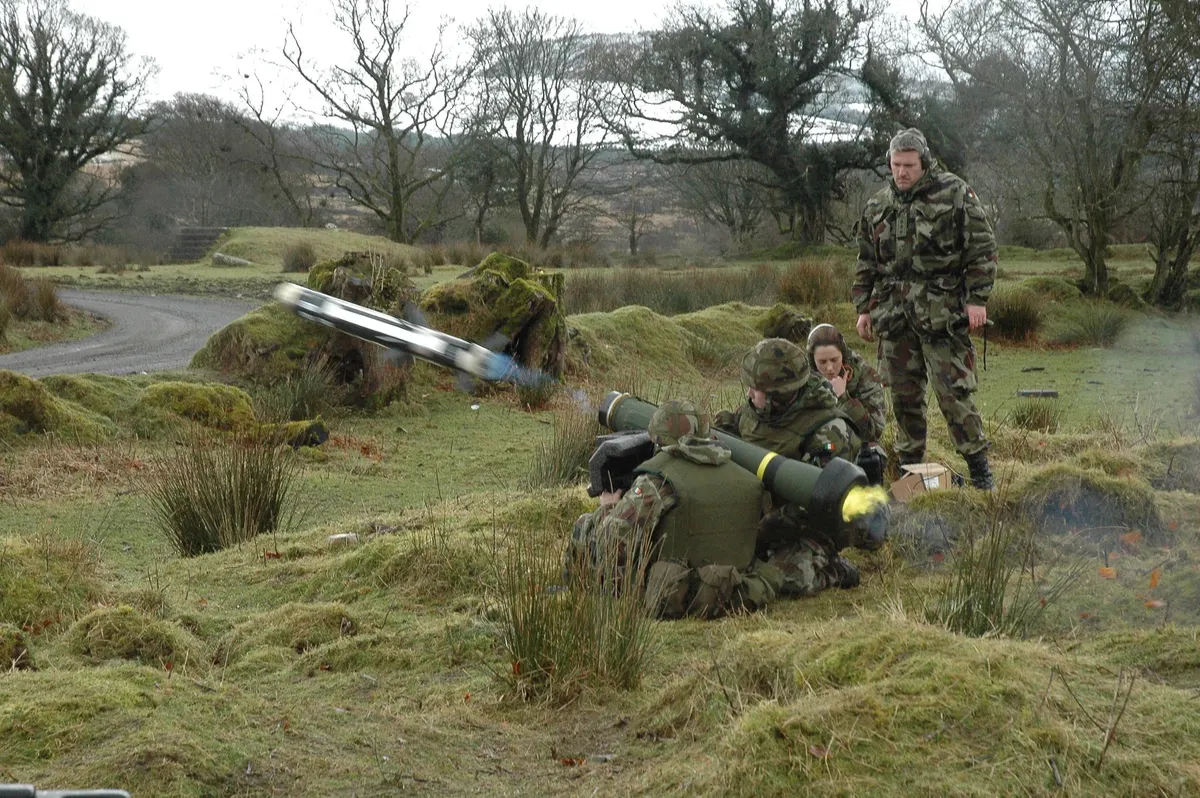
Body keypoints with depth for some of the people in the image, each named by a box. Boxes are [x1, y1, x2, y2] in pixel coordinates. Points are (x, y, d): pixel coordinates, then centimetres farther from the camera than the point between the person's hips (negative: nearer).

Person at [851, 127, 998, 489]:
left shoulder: (955, 194, -2)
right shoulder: (877, 205, 13)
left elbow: (982, 249, -3)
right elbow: (866, 262, 20)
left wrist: (977, 299, -9)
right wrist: (863, 308, 14)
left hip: (943, 312, -5)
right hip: (893, 313, 5)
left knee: (953, 391, -9)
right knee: (904, 394, 8)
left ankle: (978, 466, 0)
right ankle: (910, 466, 17)